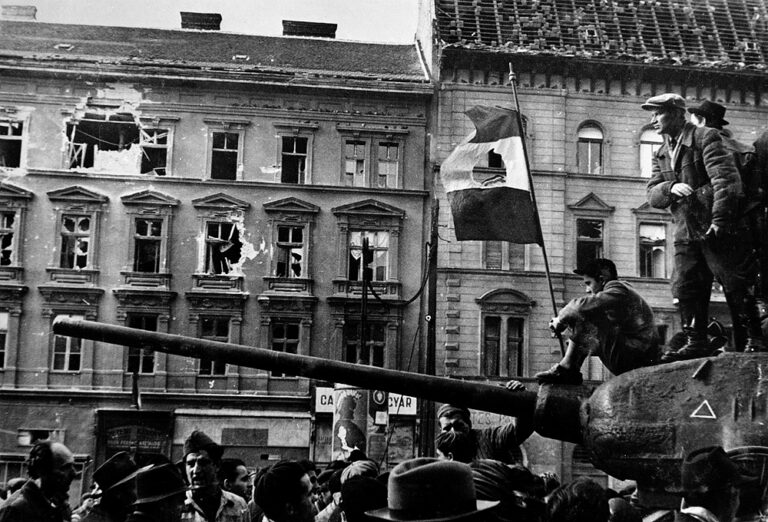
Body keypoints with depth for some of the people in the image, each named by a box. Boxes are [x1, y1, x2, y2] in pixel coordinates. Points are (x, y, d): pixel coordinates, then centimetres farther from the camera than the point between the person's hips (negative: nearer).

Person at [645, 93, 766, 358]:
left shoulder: (706, 138, -5)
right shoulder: (661, 155, 17)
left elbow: (726, 180, -13)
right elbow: (652, 194, 8)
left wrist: (719, 220, -21)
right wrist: (671, 187, -14)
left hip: (719, 229, -7)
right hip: (686, 232, 7)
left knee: (736, 286, -4)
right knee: (686, 288, 2)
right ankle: (696, 343, 7)